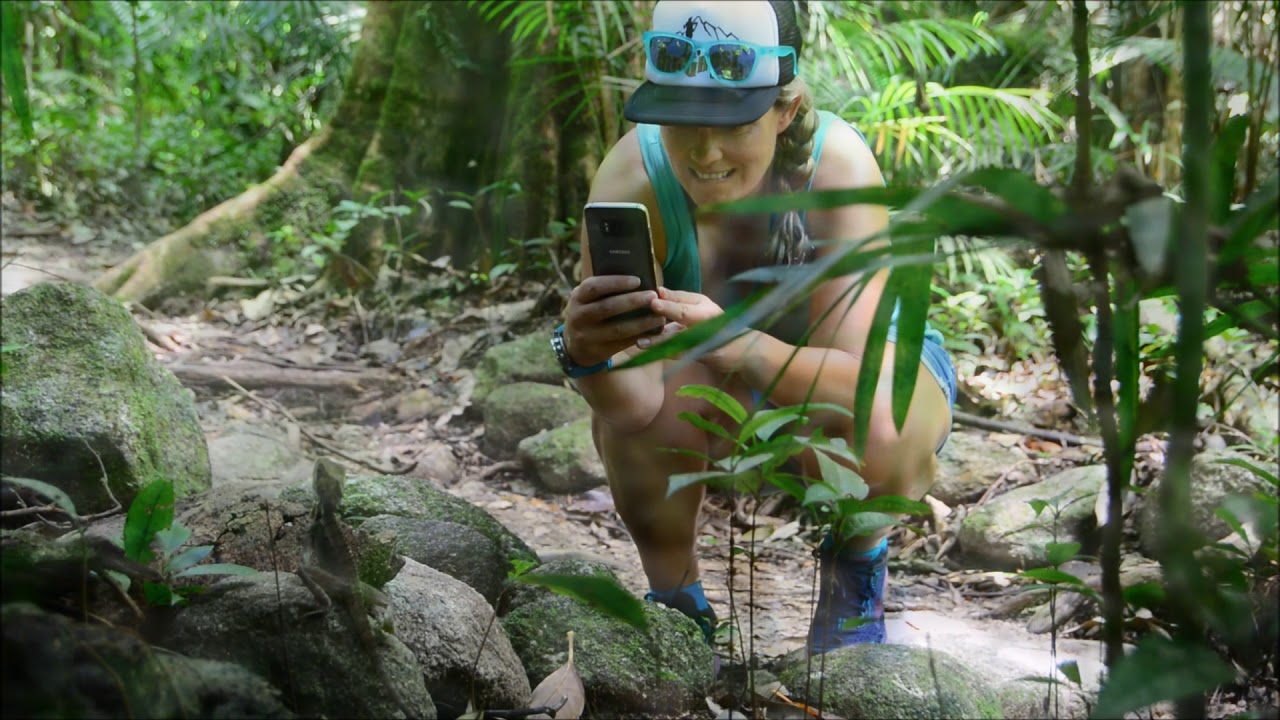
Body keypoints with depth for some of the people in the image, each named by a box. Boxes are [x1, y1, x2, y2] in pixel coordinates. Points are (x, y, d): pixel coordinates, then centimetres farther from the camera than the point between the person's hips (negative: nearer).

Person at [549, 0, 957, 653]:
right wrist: (587, 354, -58)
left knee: (873, 431, -35)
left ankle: (858, 564, 2)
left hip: (877, 367, -1)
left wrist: (737, 345, -61)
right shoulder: (631, 176, -28)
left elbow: (859, 382, -41)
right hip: (726, 401, 2)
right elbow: (637, 401, -34)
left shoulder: (838, 165, -33)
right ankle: (676, 604, 2)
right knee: (624, 426, -29)